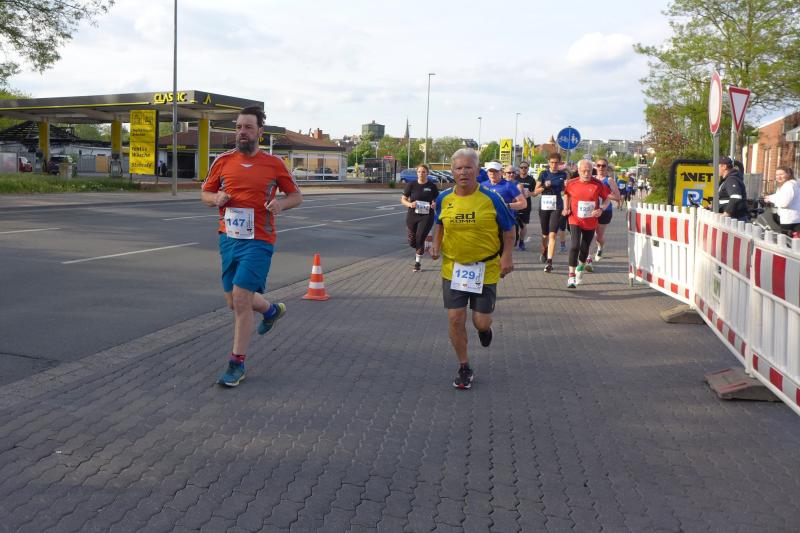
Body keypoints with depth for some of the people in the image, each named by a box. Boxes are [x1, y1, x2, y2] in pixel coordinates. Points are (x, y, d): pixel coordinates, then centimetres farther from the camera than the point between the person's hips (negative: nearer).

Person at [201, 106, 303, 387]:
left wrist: (281, 203, -13)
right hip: (229, 238, 5)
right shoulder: (223, 161, 5)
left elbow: (296, 196, 9)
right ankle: (272, 310, 46)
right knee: (234, 301, 13)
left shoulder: (274, 164, -1)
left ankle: (237, 364, 2)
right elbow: (205, 193, 15)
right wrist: (216, 198, -9)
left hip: (258, 241, -4)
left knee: (241, 298, -11)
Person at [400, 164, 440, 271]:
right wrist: (410, 204, -17)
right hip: (412, 216, 2)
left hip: (426, 216, -2)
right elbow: (403, 199, 3)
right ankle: (421, 250, 42)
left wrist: (434, 205, -14)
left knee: (420, 239, -10)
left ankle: (418, 262, 9)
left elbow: (436, 201, 9)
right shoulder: (411, 185, 0)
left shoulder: (432, 186, 1)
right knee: (412, 242, 7)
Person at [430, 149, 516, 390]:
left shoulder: (491, 198, -10)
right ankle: (464, 368, 18)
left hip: (485, 268, -2)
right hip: (453, 268, 2)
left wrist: (507, 256, -8)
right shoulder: (444, 199, -1)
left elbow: (509, 229, 0)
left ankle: (485, 327, 42)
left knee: (481, 322, 1)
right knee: (455, 319, -2)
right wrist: (436, 244, 3)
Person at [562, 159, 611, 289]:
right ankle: (571, 276, -11)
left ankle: (580, 268, 43)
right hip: (575, 220, -1)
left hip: (591, 222, 1)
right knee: (575, 246, -17)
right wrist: (566, 208, 3)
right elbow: (566, 194, 16)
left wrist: (601, 209, -17)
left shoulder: (598, 184, -8)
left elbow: (607, 199, 1)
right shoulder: (571, 183, -5)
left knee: (585, 249, 13)